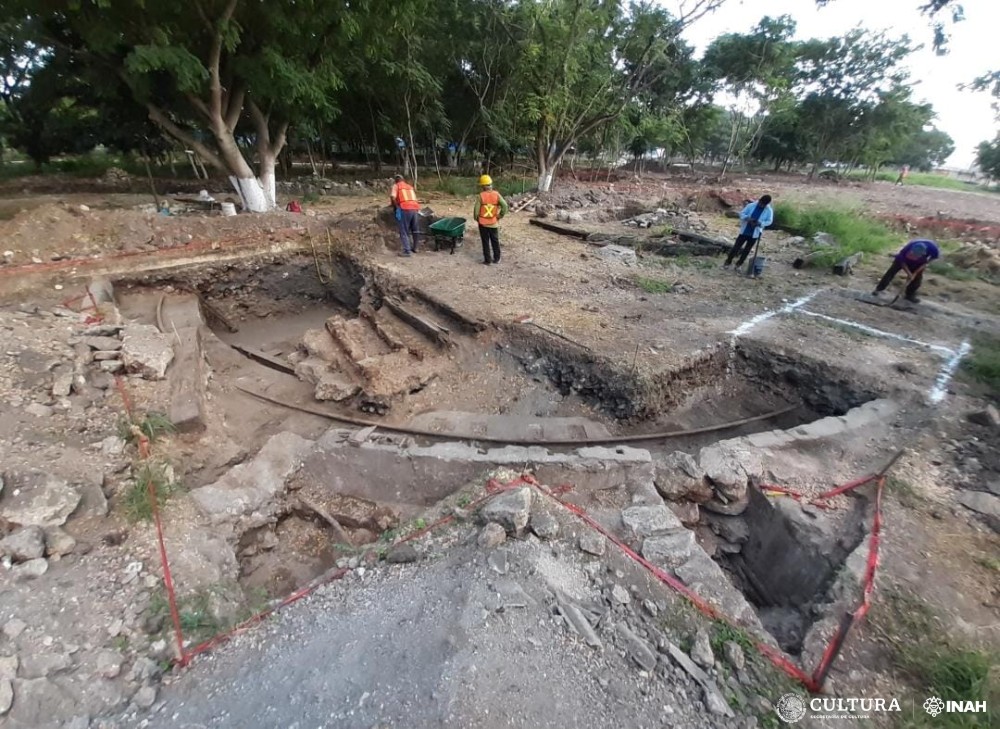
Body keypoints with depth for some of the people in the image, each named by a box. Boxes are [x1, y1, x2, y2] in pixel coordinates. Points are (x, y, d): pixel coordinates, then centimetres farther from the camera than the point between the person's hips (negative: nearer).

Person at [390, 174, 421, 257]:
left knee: (404, 231, -2)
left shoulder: (396, 186, 9)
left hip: (405, 209, -5)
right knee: (414, 230, 20)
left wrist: (396, 208, -1)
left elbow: (392, 197, -7)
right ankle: (414, 248, 32)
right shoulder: (410, 186, 27)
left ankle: (407, 251, -10)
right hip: (414, 208, 5)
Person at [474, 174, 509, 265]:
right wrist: (500, 216, -3)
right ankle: (497, 259, 23)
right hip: (494, 223, 2)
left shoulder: (480, 196, -11)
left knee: (486, 242, 8)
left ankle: (487, 260, 12)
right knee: (495, 241, 16)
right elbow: (504, 205, -14)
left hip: (483, 223, -2)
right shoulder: (496, 194, -5)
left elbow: (476, 210, -12)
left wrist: (477, 219, 6)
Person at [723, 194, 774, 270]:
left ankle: (738, 264, 19)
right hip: (744, 231, 0)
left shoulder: (769, 211, -6)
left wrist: (759, 223, -22)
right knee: (736, 247, 0)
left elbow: (769, 221, -4)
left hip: (755, 234, 0)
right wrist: (748, 218, -22)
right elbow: (742, 214, -3)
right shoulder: (751, 205, -6)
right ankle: (728, 262, 13)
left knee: (746, 250, 8)